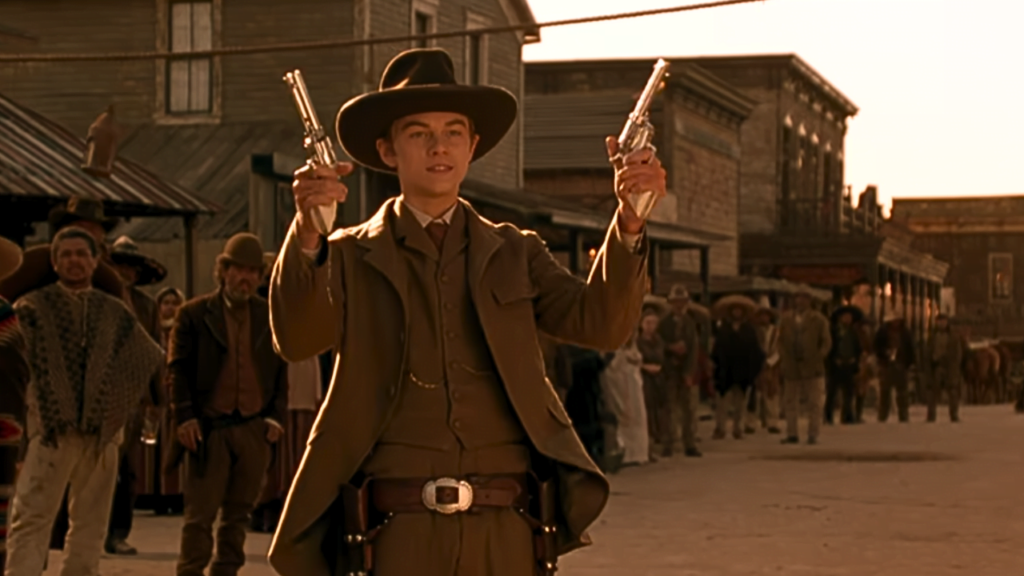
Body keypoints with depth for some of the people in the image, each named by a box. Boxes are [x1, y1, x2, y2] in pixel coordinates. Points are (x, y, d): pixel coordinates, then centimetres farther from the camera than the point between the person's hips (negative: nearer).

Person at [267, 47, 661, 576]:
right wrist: (306, 234, -28)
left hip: (504, 532, 2)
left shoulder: (514, 254, 15)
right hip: (397, 533, -2)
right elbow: (296, 339, -10)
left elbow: (600, 322, 0)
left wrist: (629, 221, -17)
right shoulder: (352, 258, 9)